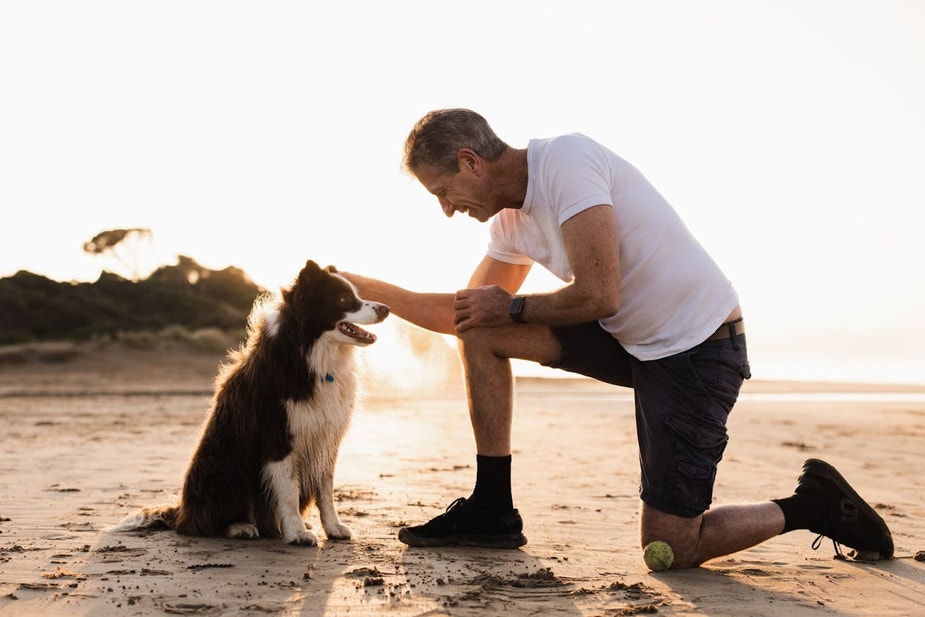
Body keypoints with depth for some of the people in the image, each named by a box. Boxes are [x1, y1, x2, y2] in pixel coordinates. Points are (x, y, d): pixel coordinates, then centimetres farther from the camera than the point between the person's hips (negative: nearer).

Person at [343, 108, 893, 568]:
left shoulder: (565, 159, -20)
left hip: (699, 347, -8)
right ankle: (491, 512, 6)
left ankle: (814, 506, 15)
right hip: (630, 341, 8)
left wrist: (512, 307, -10)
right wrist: (364, 288, 9)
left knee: (670, 549, -8)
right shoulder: (512, 222, 5)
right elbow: (462, 315, 14)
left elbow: (598, 297, -26)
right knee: (480, 331, -3)